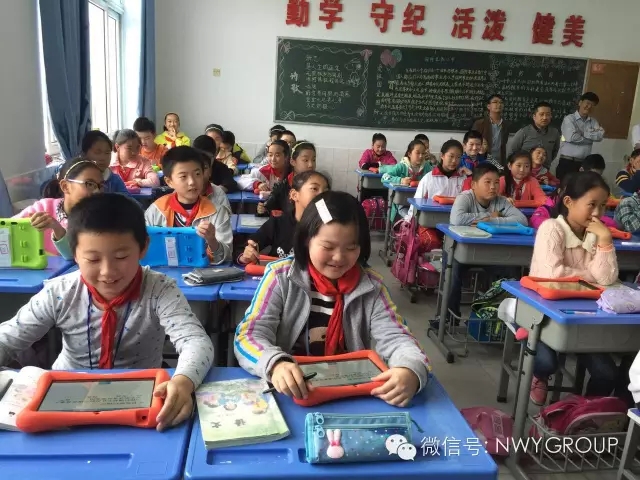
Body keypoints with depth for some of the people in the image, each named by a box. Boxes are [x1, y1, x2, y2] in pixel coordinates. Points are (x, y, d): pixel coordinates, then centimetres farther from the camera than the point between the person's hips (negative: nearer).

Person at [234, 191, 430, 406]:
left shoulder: (370, 286, -1)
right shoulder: (281, 277, -7)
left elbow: (396, 338, -7)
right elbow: (248, 336, -13)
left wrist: (411, 371, -31)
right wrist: (276, 364, -36)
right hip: (289, 394, -2)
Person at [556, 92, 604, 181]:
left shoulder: (594, 122, 14)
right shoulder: (569, 119, -2)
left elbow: (600, 135, -3)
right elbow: (572, 137, -17)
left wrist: (583, 133, -10)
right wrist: (592, 137, -3)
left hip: (584, 164, 5)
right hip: (567, 162, -5)